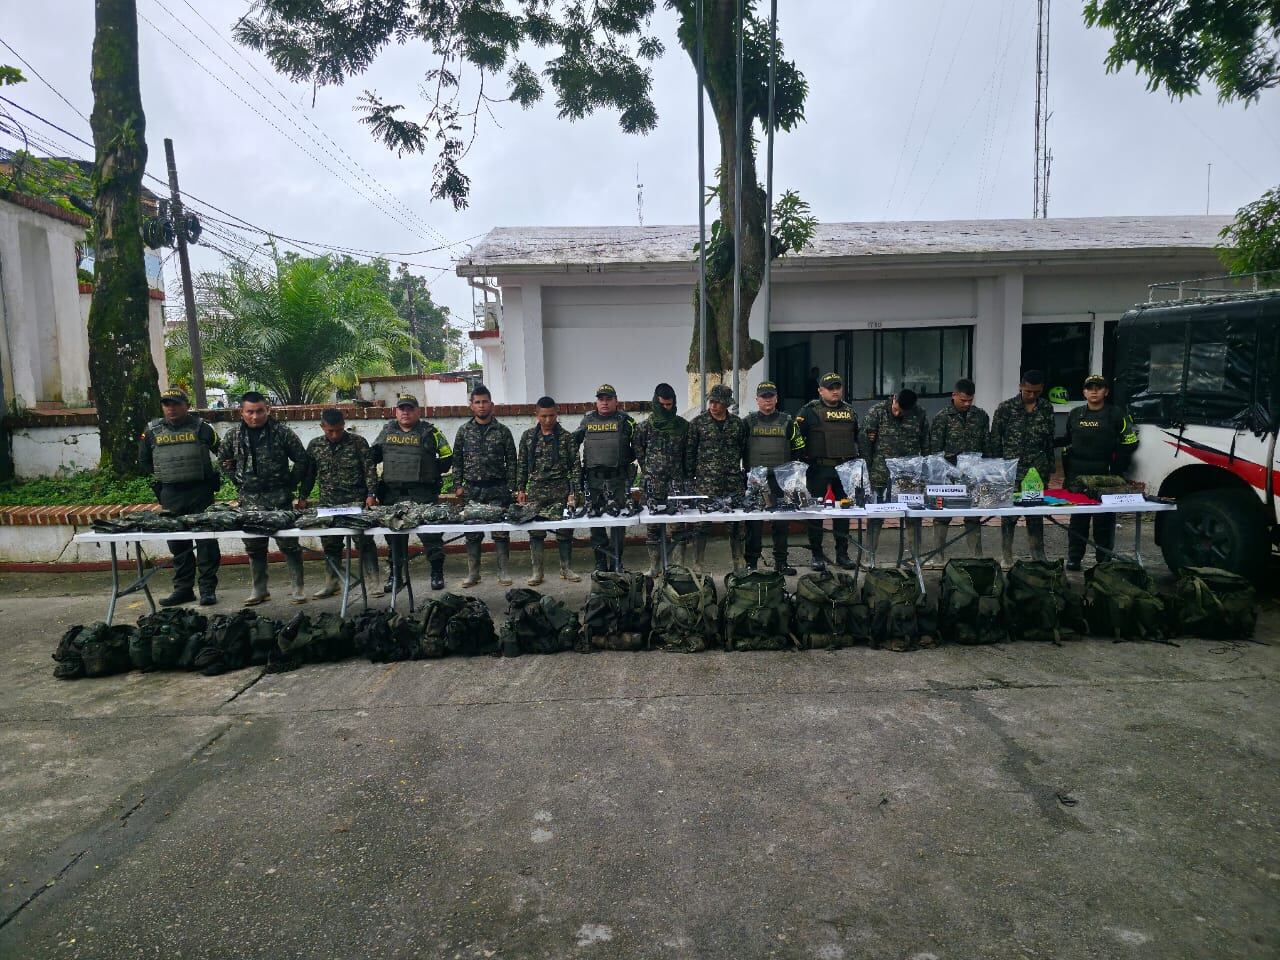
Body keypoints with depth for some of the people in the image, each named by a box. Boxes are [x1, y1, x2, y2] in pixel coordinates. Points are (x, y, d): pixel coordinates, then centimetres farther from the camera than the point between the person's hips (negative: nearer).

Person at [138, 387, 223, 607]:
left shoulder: (200, 428, -1)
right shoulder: (152, 431, 7)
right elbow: (144, 461, 20)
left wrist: (213, 477, 7)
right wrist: (161, 476, 12)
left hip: (200, 492, -3)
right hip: (171, 495, 3)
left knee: (206, 541, -2)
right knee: (177, 544, 9)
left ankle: (208, 589, 5)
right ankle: (183, 589, 18)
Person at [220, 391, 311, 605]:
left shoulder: (282, 432, -5)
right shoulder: (233, 436, 5)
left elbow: (301, 459, 0)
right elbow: (226, 463, 18)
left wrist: (290, 484, -2)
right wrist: (240, 482, 9)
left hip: (280, 498, -3)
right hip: (250, 499, 4)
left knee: (289, 543, -2)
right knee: (254, 546, 11)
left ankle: (298, 588, 6)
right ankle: (259, 590, 22)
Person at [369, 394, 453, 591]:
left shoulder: (429, 431, 2)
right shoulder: (387, 430, 12)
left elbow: (447, 456, 6)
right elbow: (371, 456, 19)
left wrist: (430, 471, -2)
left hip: (423, 494, -3)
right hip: (392, 494, 4)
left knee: (430, 534, -3)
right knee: (394, 536, 10)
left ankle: (437, 574, 8)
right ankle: (395, 575, 22)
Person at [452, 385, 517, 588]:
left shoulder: (502, 431, 2)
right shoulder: (464, 431, 6)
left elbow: (511, 461, 1)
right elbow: (457, 460, 9)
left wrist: (511, 488, -5)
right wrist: (458, 485, 1)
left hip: (497, 489, -1)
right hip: (471, 489, 2)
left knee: (501, 531, 1)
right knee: (472, 533, 6)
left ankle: (503, 571, 11)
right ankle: (473, 573, 15)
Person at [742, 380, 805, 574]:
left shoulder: (787, 422, 8)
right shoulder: (748, 422, 6)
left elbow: (799, 450, 11)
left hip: (781, 480, 1)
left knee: (781, 522, 5)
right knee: (753, 522, 2)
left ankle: (781, 562, 14)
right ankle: (751, 562, 10)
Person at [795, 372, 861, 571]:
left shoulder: (849, 411, 14)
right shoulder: (809, 411, -3)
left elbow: (856, 439, 22)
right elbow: (797, 438, -7)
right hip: (818, 468, -4)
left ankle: (842, 553, 18)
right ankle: (816, 554, 10)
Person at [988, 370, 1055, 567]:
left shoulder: (1047, 408, 7)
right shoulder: (1006, 408, -4)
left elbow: (1049, 441, 15)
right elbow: (994, 441, -2)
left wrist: (1049, 466, 13)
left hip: (1037, 470, 3)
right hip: (1011, 471, -3)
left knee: (1036, 515, 8)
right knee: (1009, 515, 1)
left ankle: (1039, 557, 19)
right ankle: (1006, 559, 12)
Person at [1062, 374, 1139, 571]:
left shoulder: (1116, 414, 0)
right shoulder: (1075, 415, 13)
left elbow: (1129, 443, -3)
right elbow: (1067, 444, 19)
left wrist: (1116, 470, -9)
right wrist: (1067, 471, 12)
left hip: (1105, 476, -3)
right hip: (1077, 476, 3)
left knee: (1104, 519, 1)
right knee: (1077, 518, 7)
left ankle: (1104, 560, 11)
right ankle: (1073, 559, 15)